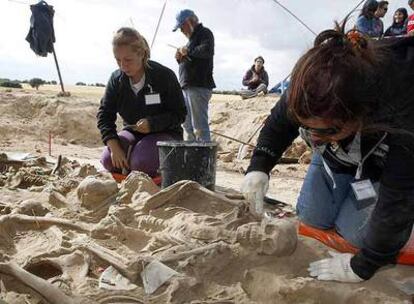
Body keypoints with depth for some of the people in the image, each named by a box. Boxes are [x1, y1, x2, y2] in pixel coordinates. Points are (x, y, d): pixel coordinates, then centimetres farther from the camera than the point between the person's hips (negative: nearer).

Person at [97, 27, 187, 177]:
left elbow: (179, 114, -13)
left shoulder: (165, 76, -18)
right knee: (109, 160, -21)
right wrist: (114, 147, -21)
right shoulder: (116, 79, -5)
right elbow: (104, 114, -7)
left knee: (141, 163, -31)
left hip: (165, 133, -4)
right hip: (132, 132, 4)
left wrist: (152, 123, -30)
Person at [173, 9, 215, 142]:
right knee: (187, 126, 13)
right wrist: (180, 58, 9)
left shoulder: (204, 33, -2)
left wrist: (188, 50, -11)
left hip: (198, 87, -10)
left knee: (200, 127, -11)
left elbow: (207, 50, -23)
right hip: (187, 87, 10)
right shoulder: (192, 38, 24)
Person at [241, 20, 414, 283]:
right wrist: (259, 167, -30)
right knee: (312, 218, 3)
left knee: (353, 231, -14)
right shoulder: (315, 90, -34)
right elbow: (279, 123, -13)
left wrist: (363, 266, -29)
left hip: (384, 168, -4)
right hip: (335, 156, 4)